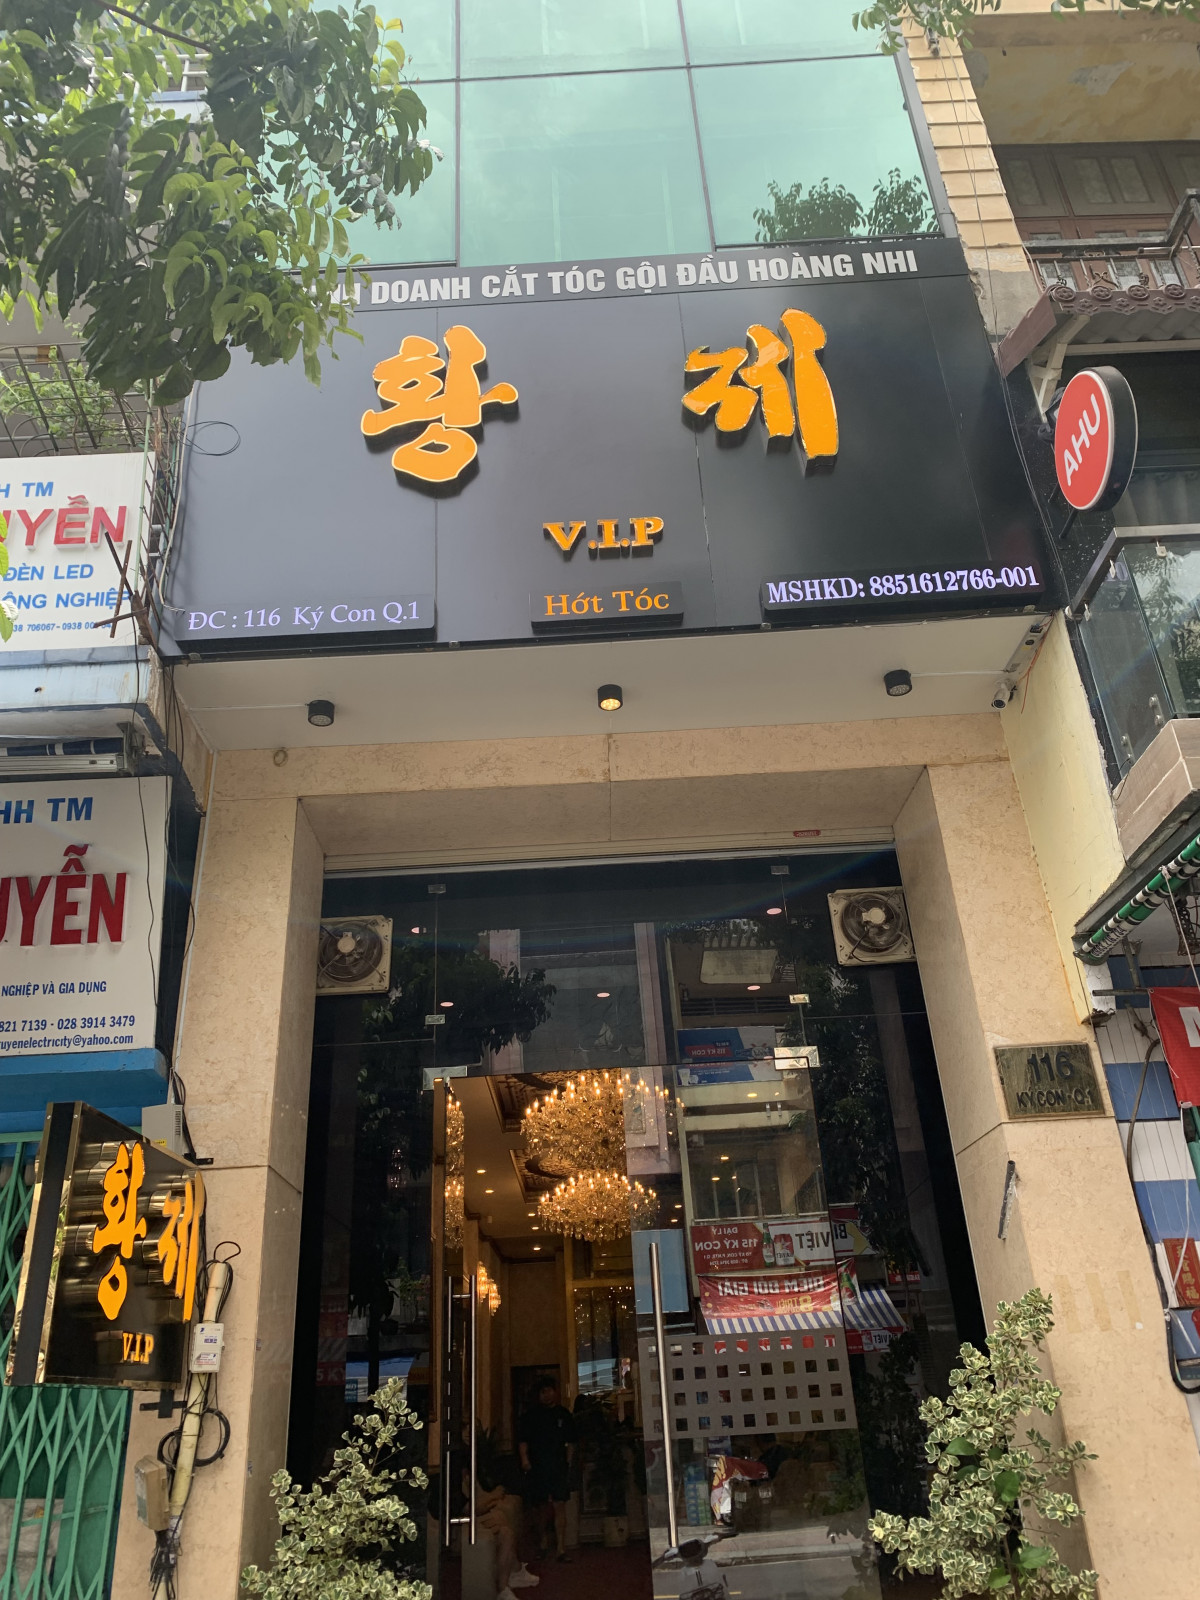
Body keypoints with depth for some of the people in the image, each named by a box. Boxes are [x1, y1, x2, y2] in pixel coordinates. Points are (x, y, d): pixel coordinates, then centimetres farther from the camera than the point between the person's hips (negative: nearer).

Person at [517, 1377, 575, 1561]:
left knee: (560, 1505, -9)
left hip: (558, 1466, 0)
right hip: (536, 1466, 0)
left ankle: (561, 1548, -9)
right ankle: (543, 1541, 30)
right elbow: (523, 1439, 3)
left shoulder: (564, 1415, 9)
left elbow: (570, 1442, 16)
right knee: (540, 1507, 9)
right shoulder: (531, 1415, 5)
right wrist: (524, 1458, -10)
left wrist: (568, 1461, 9)